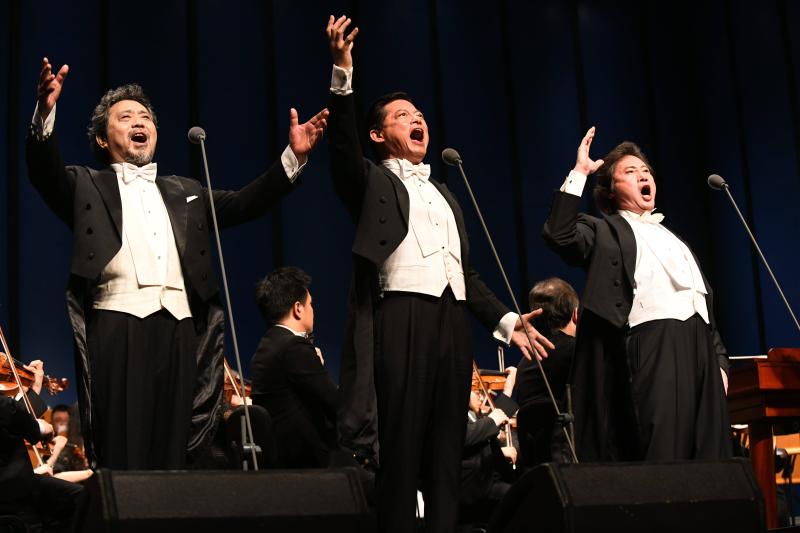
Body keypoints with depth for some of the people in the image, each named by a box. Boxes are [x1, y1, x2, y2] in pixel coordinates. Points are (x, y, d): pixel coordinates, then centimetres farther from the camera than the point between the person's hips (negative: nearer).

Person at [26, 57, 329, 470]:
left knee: (171, 454, 3)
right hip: (117, 329, -3)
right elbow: (46, 171, -3)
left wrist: (292, 157, 3)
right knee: (120, 454, -7)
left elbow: (245, 203, 16)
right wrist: (45, 114, -23)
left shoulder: (184, 192, 27)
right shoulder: (87, 185, 16)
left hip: (177, 331, 3)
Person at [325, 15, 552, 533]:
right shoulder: (373, 183, 11)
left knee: (448, 445, 3)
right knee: (402, 444, -7)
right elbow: (343, 144, -11)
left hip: (452, 320, 6)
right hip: (403, 318, -6)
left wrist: (505, 319, 16)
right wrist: (343, 72, -22)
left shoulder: (444, 193, 27)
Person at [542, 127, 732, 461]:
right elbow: (560, 235, -13)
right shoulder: (606, 232, 9)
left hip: (698, 347, 7)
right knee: (662, 450, -15)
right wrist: (579, 172, -8)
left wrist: (719, 359, 17)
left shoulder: (671, 237, 29)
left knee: (707, 455, 2)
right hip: (653, 346, -7)